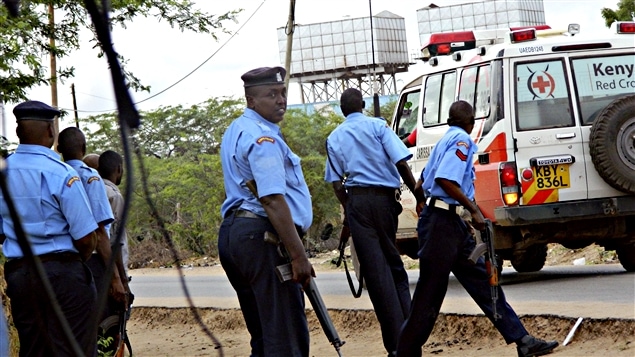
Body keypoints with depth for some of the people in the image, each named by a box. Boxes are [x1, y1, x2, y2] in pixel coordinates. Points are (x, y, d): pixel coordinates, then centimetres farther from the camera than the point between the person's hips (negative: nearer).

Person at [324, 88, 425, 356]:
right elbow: (401, 162, -8)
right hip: (384, 197, -1)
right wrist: (419, 197, -2)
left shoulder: (334, 138, 11)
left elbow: (336, 182, 7)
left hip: (356, 201, 1)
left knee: (375, 271, -1)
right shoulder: (377, 126, 2)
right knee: (394, 265, 14)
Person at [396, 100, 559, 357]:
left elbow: (423, 181, 26)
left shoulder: (446, 139, 19)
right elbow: (445, 180, -24)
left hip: (452, 222, 10)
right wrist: (474, 209, -19)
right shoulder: (461, 140, -11)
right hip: (441, 222, -10)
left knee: (482, 281, 6)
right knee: (430, 293, -6)